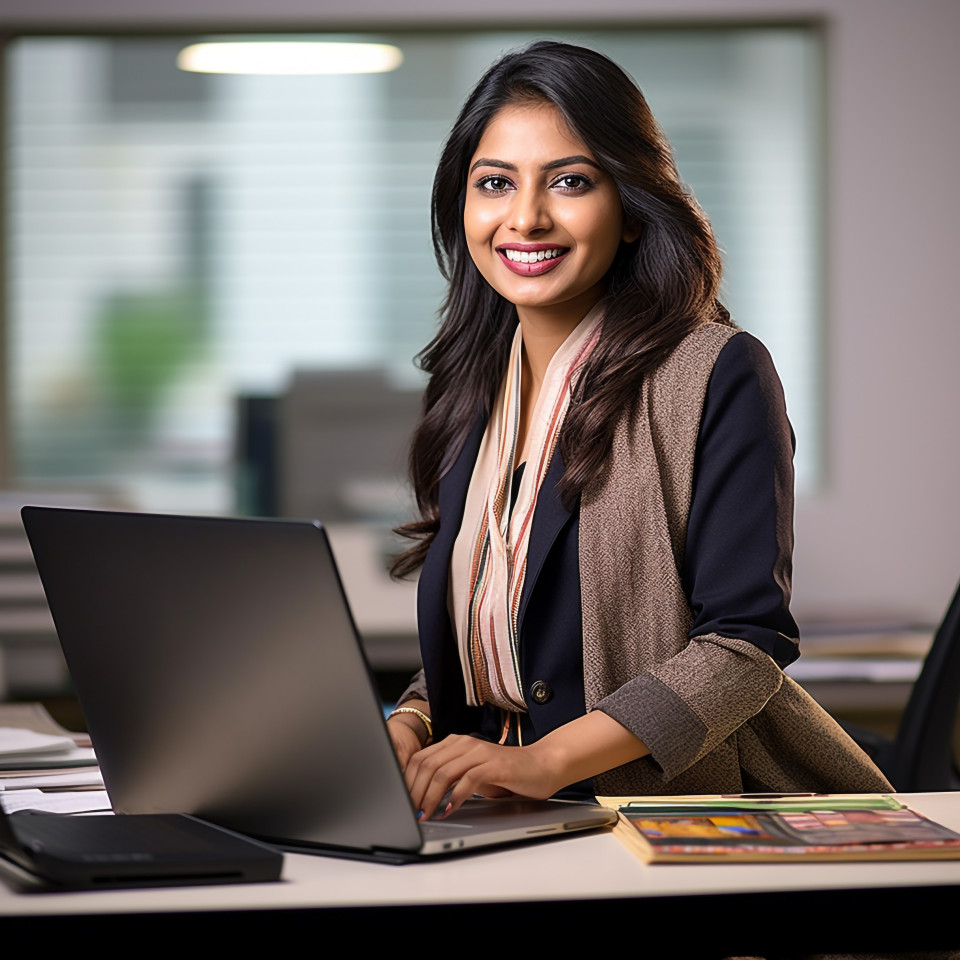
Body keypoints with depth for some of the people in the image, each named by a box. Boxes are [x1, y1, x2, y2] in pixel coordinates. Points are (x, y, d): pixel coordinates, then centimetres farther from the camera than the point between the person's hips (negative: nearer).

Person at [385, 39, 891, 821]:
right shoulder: (471, 390, 13)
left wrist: (547, 759, -26)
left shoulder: (716, 375, -7)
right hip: (504, 830, 6)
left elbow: (747, 644, -15)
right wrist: (402, 730, -4)